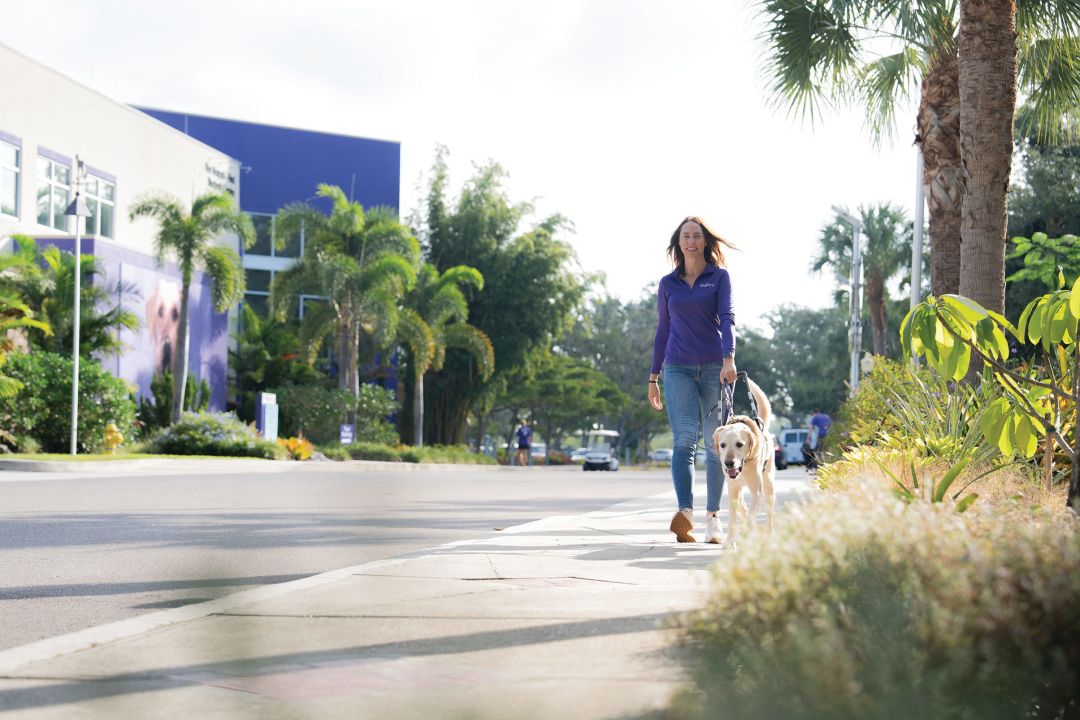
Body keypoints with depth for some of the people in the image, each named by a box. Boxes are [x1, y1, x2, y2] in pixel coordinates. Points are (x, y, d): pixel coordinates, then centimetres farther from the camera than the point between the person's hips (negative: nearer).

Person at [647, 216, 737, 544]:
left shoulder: (719, 276, 5)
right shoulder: (667, 284, 12)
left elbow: (727, 317, -8)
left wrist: (729, 359, -24)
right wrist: (653, 377, 15)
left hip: (715, 367, -1)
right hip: (678, 368, 1)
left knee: (714, 443, 3)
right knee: (684, 440, -14)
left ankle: (712, 517, 12)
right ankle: (684, 514, -29)